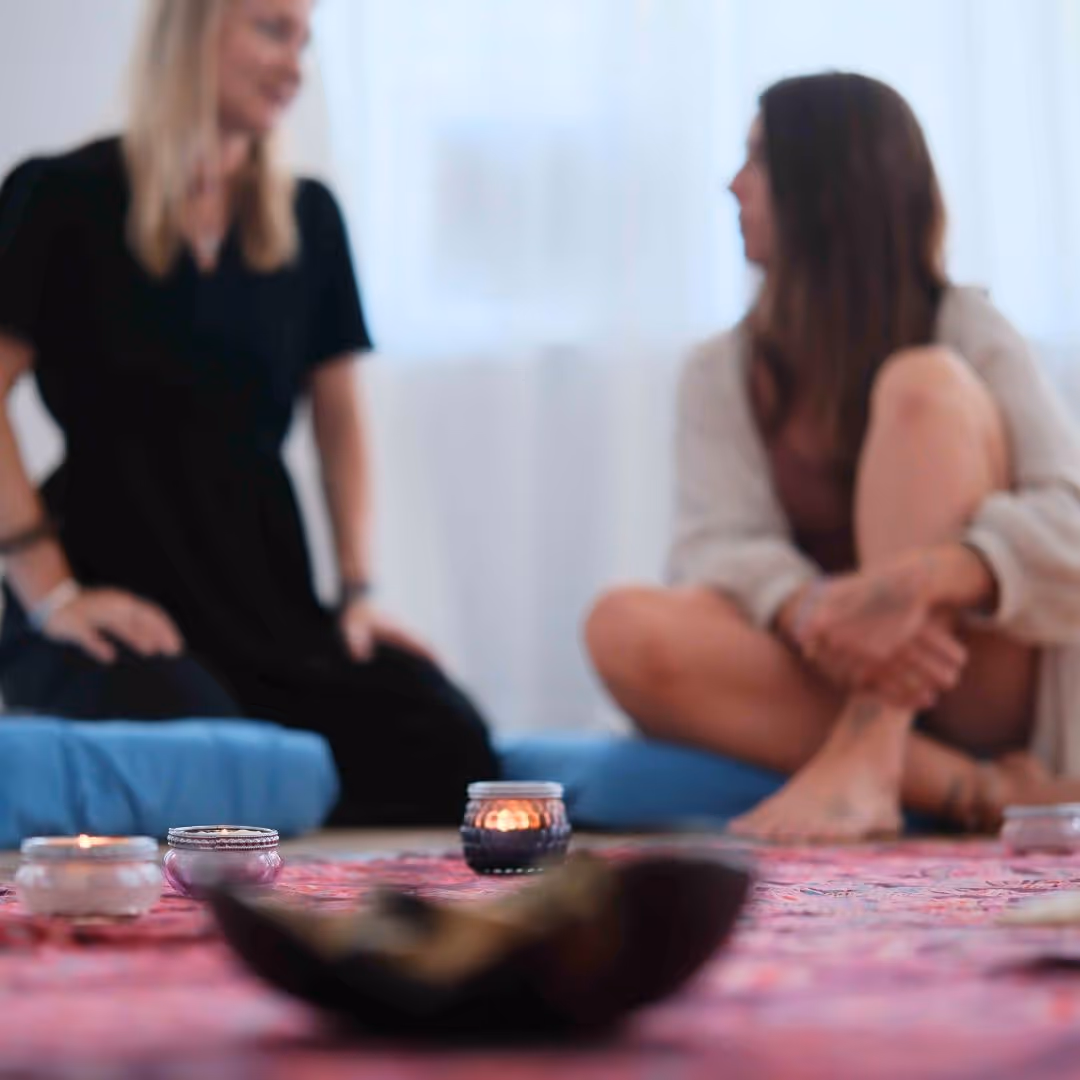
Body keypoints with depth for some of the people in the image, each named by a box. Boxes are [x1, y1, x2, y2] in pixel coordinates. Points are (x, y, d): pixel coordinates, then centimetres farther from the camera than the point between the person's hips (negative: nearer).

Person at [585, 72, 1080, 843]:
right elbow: (721, 546, -8)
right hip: (830, 685, 3)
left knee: (923, 385, -20)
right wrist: (809, 614, -33)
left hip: (980, 683, -2)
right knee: (626, 629, -26)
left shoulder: (965, 331, 0)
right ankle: (979, 792, -30)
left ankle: (860, 762, -34)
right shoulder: (723, 372, 9)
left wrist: (921, 577, -36)